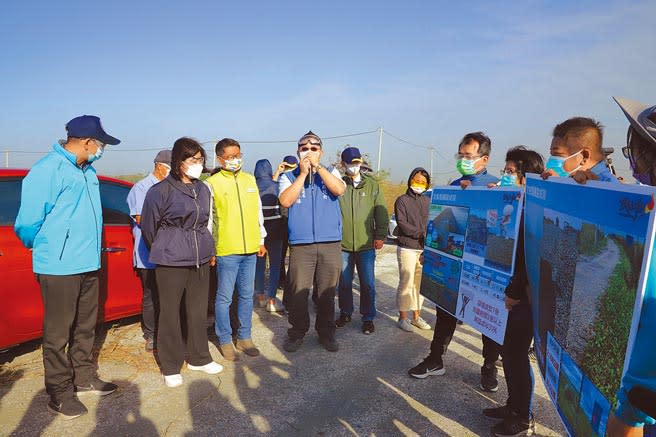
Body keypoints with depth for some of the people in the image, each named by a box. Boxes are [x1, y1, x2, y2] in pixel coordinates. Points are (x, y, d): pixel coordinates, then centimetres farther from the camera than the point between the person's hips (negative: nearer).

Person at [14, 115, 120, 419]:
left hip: (89, 265, 8)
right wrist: (43, 250, 3)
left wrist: (91, 251, 16)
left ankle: (84, 377, 33)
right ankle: (60, 393, 17)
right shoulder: (48, 170, -15)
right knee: (58, 333, 4)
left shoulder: (88, 172, 12)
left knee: (85, 328, 18)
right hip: (59, 268, -8)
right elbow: (27, 222, -13)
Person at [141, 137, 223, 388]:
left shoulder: (203, 190, 9)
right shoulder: (161, 191, -9)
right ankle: (171, 367, 19)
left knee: (198, 311, 14)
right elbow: (148, 227, 1)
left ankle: (198, 358, 29)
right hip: (171, 263, -5)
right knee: (170, 313, 5)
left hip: (201, 260, 6)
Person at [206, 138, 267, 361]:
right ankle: (225, 340, 17)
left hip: (250, 249, 5)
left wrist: (261, 240, 16)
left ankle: (244, 337, 25)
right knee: (224, 298, 3)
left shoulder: (250, 179, 12)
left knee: (247, 296, 12)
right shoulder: (213, 183, -3)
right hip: (226, 250, -5)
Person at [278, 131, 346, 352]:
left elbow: (339, 190, -10)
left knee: (327, 293, 8)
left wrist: (318, 167, -10)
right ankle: (297, 333, 18)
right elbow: (285, 201, -9)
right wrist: (303, 173, -8)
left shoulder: (330, 173, 12)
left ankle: (326, 332, 23)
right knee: (298, 293, 0)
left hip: (330, 244, 1)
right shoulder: (289, 177, 9)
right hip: (300, 245, -1)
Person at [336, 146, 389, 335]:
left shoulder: (372, 185, 4)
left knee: (368, 284, 5)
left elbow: (381, 212, 6)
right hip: (342, 244, 0)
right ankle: (345, 313, 30)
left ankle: (368, 318, 19)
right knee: (344, 282, 12)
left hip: (366, 244, 0)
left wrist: (380, 236, 1)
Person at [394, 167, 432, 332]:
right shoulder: (402, 200, 0)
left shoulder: (428, 201, 13)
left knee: (420, 283, 9)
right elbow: (402, 224, -10)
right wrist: (421, 234, -15)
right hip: (407, 248, -4)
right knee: (406, 283, -2)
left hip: (425, 249, 4)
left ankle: (416, 316, 21)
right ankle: (402, 318, 11)